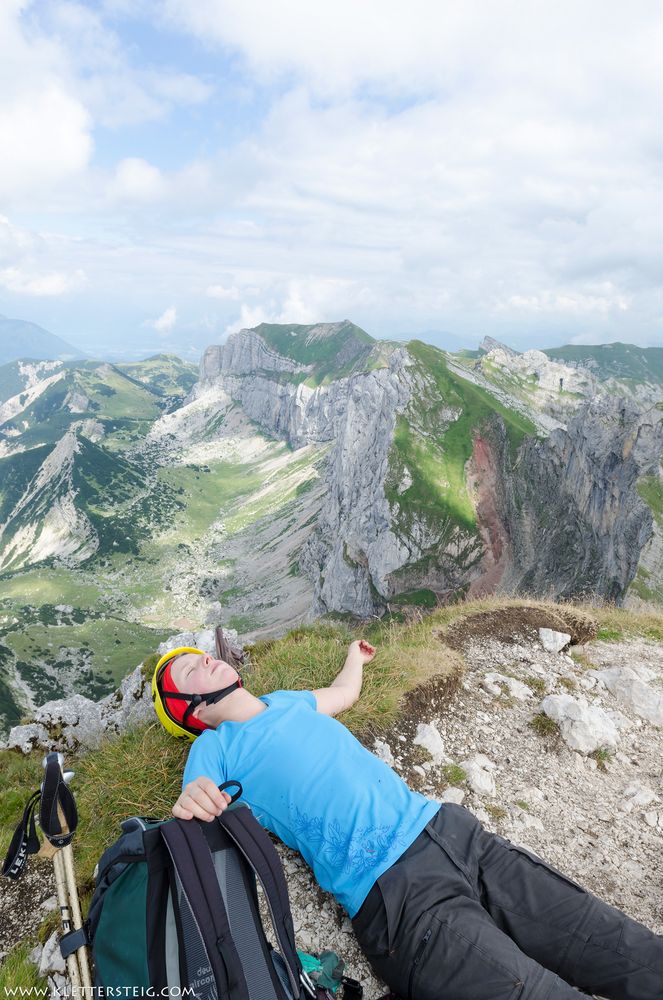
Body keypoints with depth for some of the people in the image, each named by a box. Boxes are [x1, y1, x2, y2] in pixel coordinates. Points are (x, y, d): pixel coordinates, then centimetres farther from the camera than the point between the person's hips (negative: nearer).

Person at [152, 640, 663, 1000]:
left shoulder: (286, 701, 20)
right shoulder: (213, 749, 3)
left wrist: (355, 657, 57)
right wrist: (190, 805, -26)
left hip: (449, 829, 6)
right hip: (393, 892, -6)